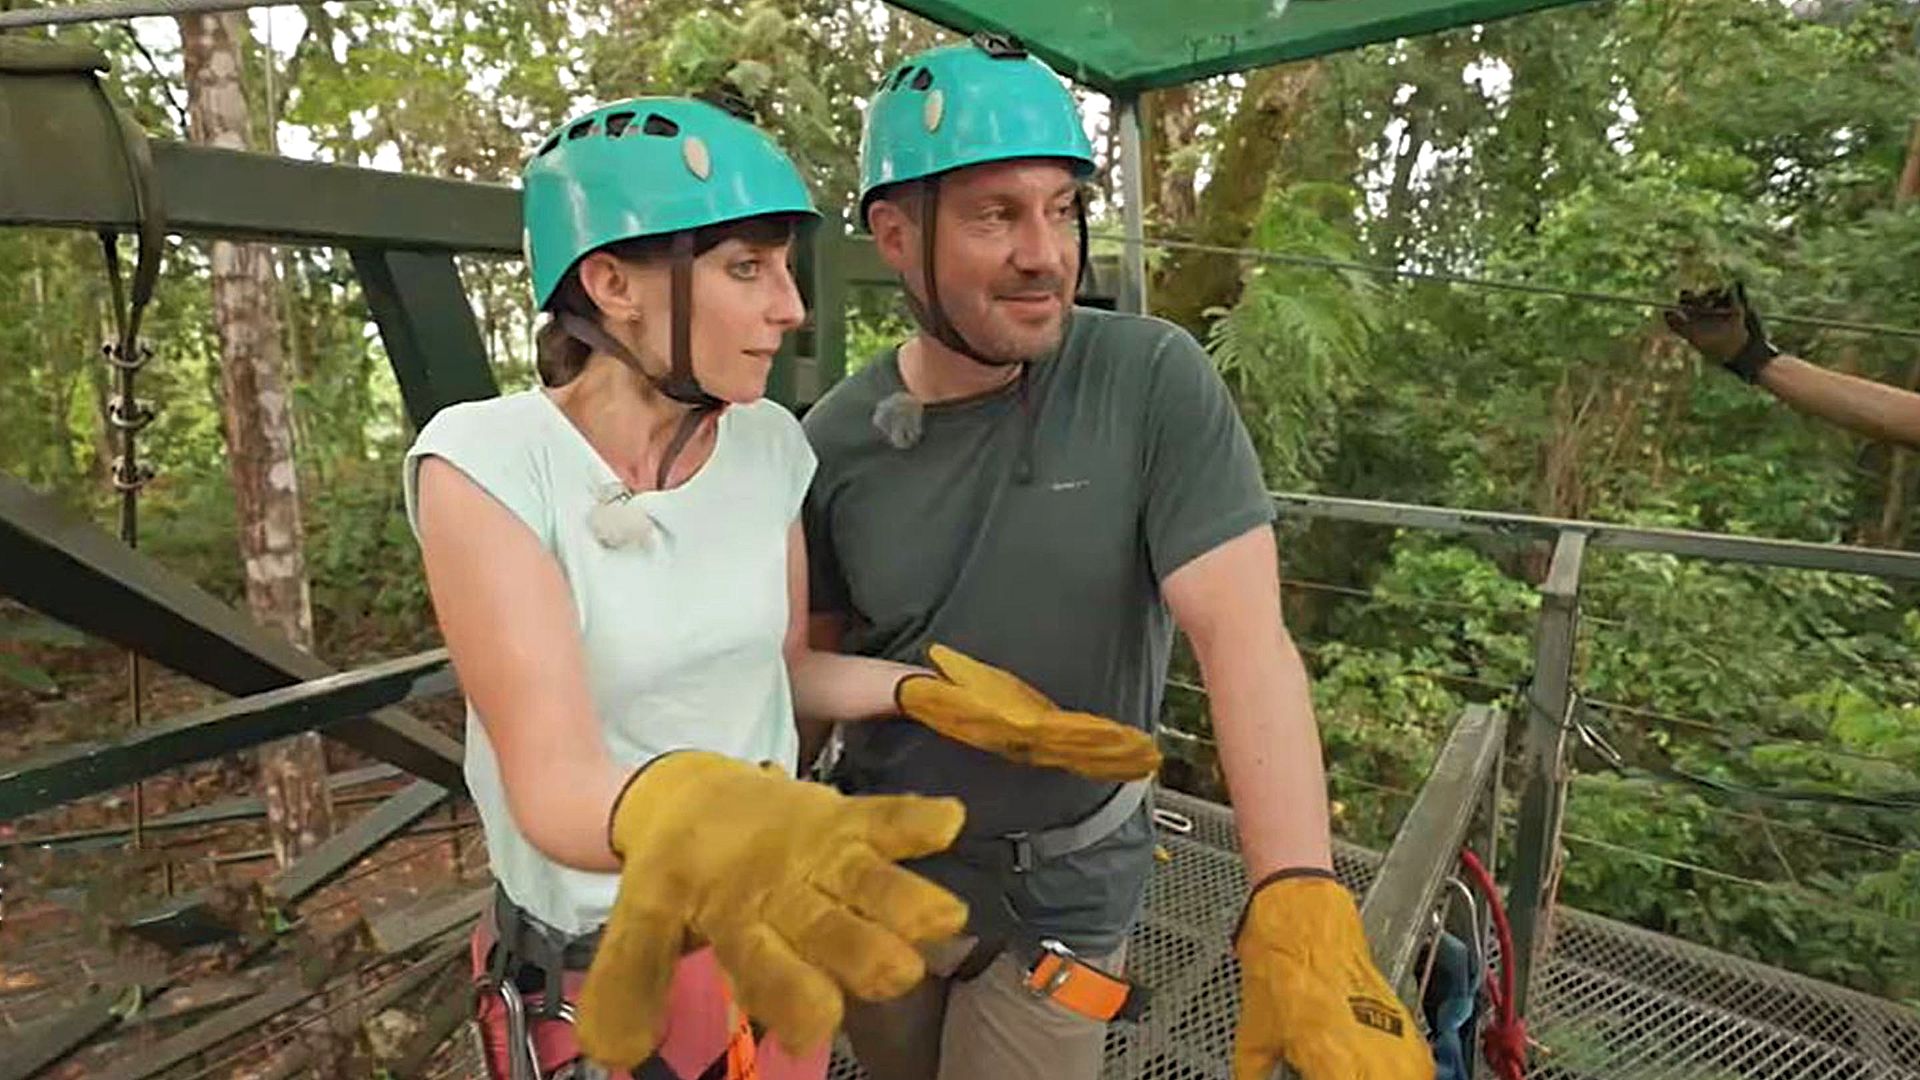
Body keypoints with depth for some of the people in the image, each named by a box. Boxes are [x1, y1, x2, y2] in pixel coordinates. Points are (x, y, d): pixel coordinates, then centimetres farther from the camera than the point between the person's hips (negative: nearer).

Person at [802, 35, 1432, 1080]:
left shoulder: (1153, 383, -19)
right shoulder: (836, 440, -10)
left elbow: (1241, 633, -25)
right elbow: (809, 654, 2)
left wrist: (1297, 911, -36)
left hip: (1062, 892, -2)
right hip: (878, 863, 3)